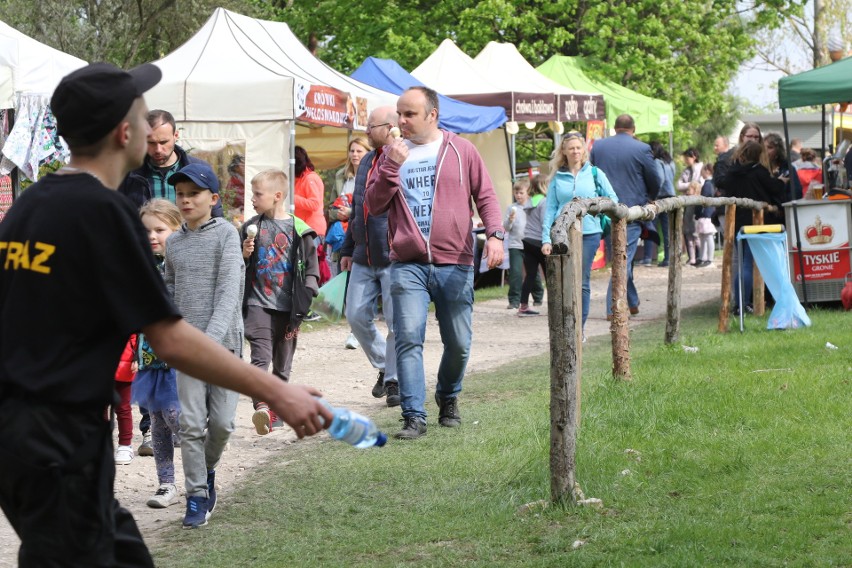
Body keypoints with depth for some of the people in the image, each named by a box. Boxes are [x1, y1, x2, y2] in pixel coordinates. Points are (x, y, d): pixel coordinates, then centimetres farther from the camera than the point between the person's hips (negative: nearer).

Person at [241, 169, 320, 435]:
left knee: (282, 364, 9)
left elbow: (311, 267, 2)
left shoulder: (298, 229, -1)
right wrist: (244, 255, -5)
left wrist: (304, 300, -5)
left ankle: (275, 409, 20)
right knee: (261, 356, -17)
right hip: (258, 303, 0)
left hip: (287, 307, 0)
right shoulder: (251, 227, 7)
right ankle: (261, 406, -31)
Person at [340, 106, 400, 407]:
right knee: (357, 316, 7)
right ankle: (383, 366, 26)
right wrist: (348, 249, 21)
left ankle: (394, 379, 10)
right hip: (363, 259, 8)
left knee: (396, 322, -2)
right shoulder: (366, 161, 15)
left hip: (394, 258, -8)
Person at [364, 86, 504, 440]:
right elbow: (374, 206, 5)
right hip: (408, 266, 0)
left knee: (458, 343, 6)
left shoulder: (460, 151, 6)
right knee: (408, 339, -12)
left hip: (454, 265, 0)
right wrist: (391, 168, -8)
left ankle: (448, 397, 32)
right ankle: (414, 417, -10)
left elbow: (485, 196, 6)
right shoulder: (392, 155, 10)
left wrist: (495, 234, -10)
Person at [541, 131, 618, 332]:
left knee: (582, 282, -1)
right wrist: (546, 239, -1)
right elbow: (550, 209, 7)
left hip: (589, 233, -1)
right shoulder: (557, 177, 9)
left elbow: (613, 199, 8)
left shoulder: (594, 173, 8)